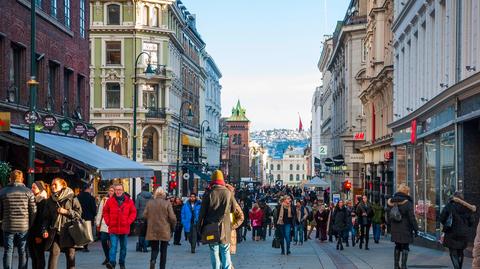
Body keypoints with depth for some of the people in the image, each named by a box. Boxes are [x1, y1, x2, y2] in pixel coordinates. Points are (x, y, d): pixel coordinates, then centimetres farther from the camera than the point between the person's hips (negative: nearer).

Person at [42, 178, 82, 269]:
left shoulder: (71, 197, 2)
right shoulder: (50, 200, 12)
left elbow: (79, 212, -1)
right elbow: (46, 217, 13)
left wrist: (67, 212, -13)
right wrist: (45, 230, 2)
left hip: (69, 231, -2)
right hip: (55, 231, 2)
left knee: (70, 255, 4)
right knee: (54, 253, -10)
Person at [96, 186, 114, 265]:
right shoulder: (104, 200, 10)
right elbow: (100, 212, 12)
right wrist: (98, 223, 10)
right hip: (104, 224, 3)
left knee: (111, 241, -2)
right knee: (103, 240, -2)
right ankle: (107, 257, 15)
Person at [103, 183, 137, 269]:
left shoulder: (129, 201, -1)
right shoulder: (110, 201, 0)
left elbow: (133, 212, 5)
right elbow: (105, 212, 10)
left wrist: (128, 222, -5)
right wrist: (108, 222, -1)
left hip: (124, 228, 2)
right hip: (113, 228, -2)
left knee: (123, 247, 12)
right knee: (113, 246, -13)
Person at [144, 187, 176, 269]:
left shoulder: (149, 203, -1)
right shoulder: (167, 203, -8)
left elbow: (145, 215, 0)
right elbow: (172, 218, -10)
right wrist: (172, 227, 6)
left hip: (152, 231, 2)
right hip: (164, 231, -2)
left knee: (154, 249, 12)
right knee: (163, 251, 12)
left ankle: (153, 260, -16)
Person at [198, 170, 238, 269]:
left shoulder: (209, 193, -5)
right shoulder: (228, 193, -1)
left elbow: (202, 212, -3)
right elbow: (234, 209, 8)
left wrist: (200, 227, 5)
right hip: (225, 228, 1)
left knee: (214, 252, 4)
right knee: (225, 252, 8)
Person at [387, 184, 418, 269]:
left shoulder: (391, 202, 6)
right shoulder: (407, 203, -12)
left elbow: (388, 217, 13)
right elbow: (412, 218, -11)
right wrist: (415, 229, -5)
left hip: (395, 230, 5)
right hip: (405, 230, -5)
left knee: (397, 247, 17)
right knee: (405, 248, 3)